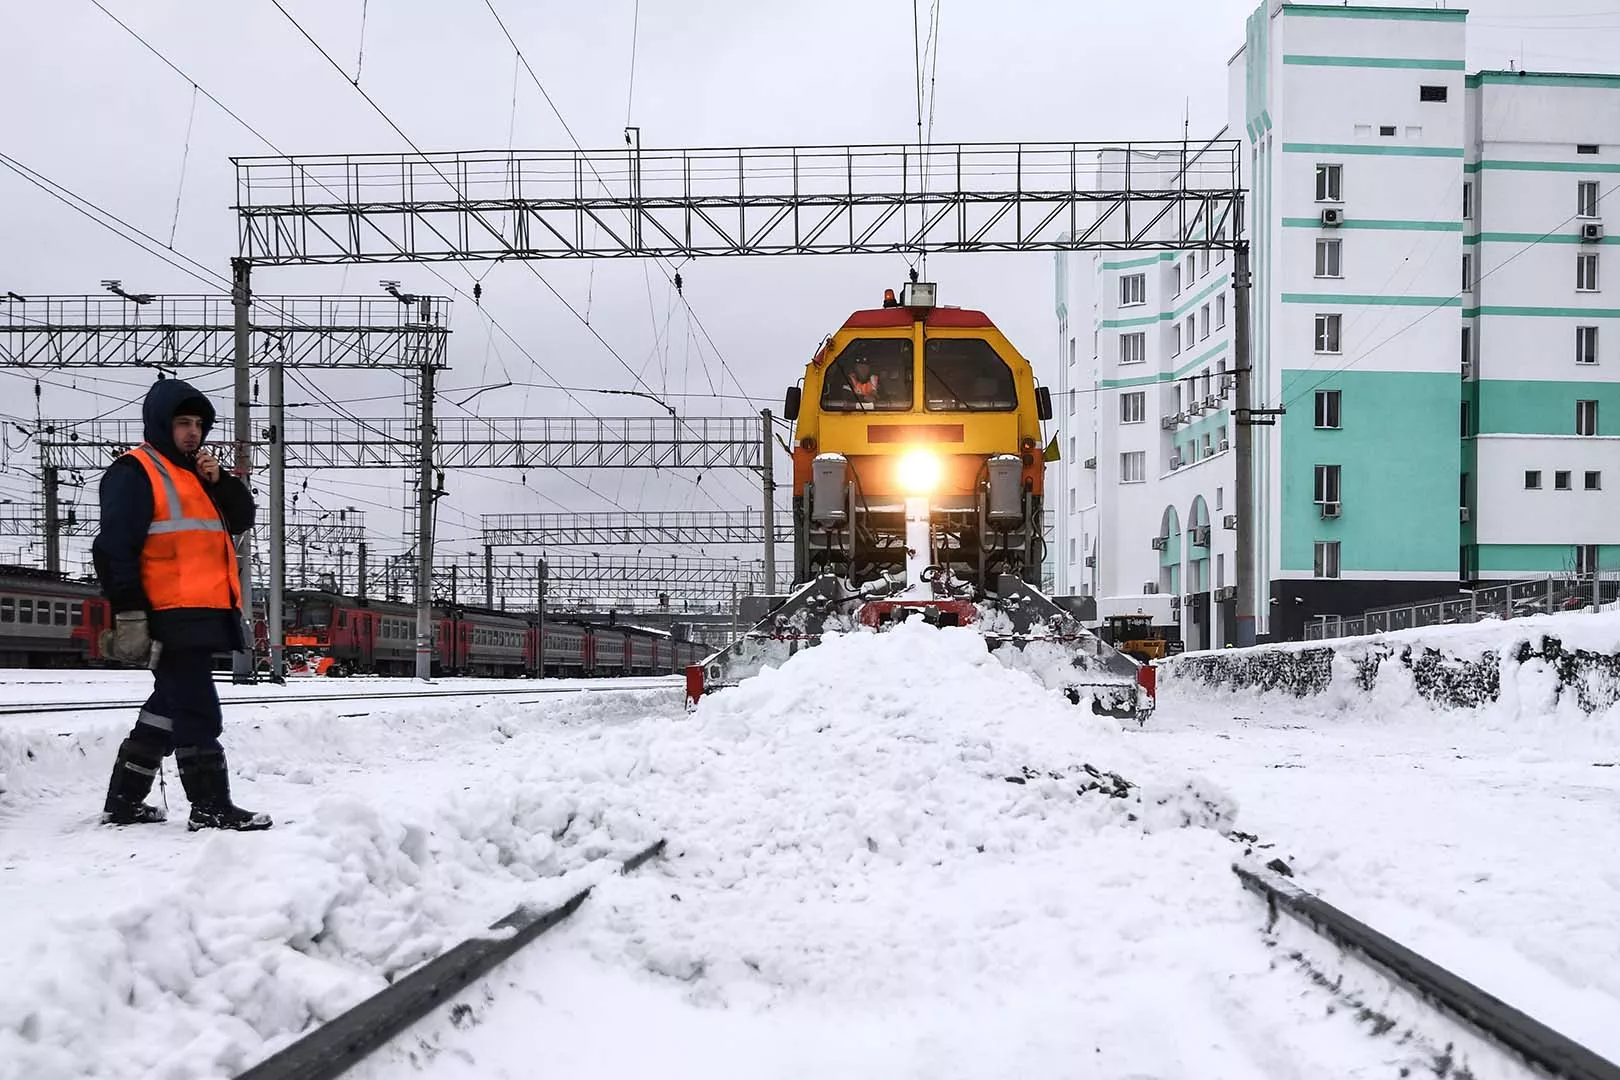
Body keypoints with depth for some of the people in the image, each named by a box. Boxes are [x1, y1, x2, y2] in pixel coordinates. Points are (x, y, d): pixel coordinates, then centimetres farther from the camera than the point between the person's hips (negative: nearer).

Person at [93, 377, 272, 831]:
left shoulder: (196, 475, 23)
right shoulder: (134, 472, -4)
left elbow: (241, 520, 19)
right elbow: (116, 546, -13)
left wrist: (219, 481, 1)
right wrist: (129, 612, -20)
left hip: (204, 615, 9)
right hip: (173, 615, -9)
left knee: (169, 707, 14)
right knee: (197, 710, -11)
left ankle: (124, 801, 22)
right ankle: (211, 807, -9)